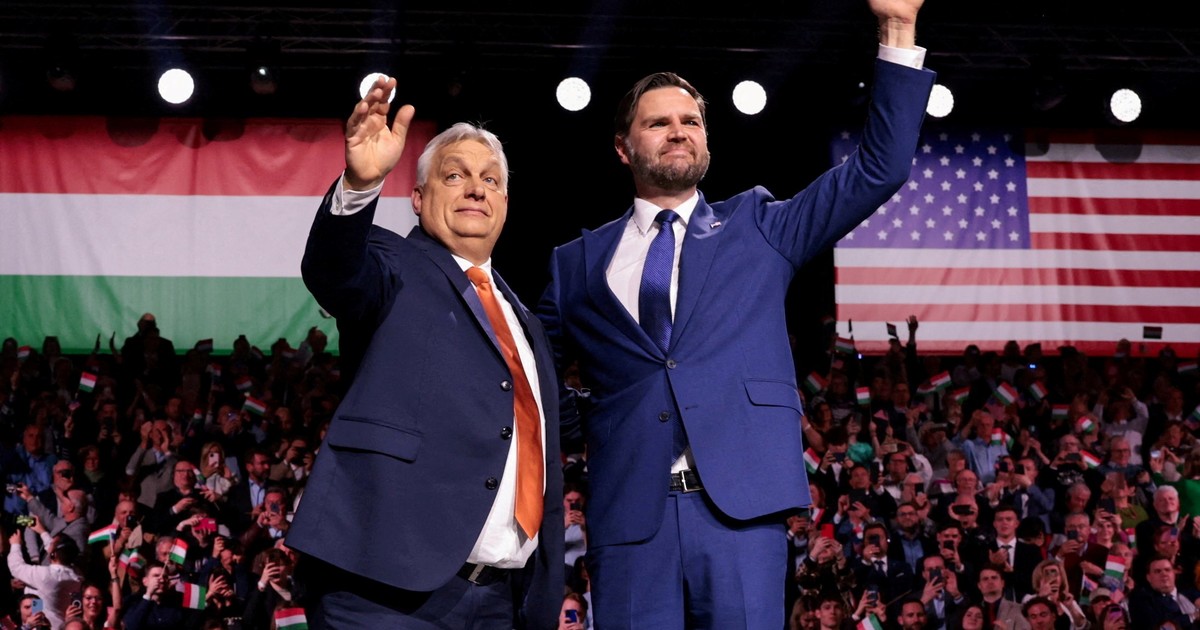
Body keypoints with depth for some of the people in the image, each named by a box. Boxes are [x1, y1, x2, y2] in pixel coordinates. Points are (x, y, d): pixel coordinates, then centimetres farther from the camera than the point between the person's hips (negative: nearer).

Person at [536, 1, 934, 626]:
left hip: (739, 505, 0)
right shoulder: (577, 262, 16)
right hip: (628, 513, 1)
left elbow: (879, 168, 8)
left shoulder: (757, 227, 15)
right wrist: (580, 420, 6)